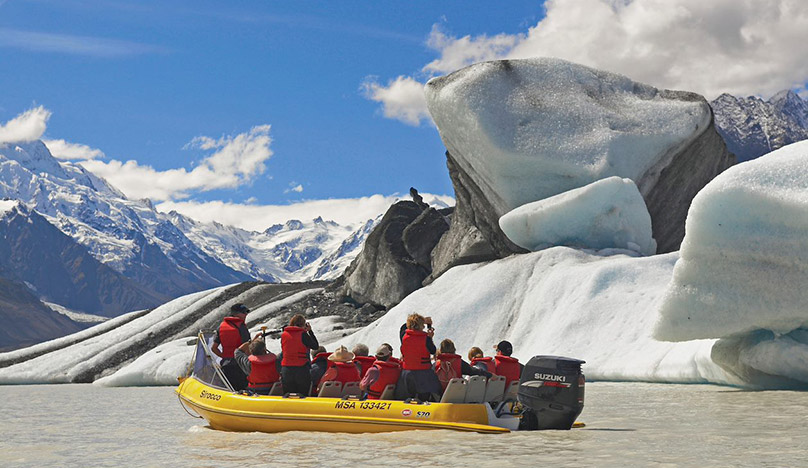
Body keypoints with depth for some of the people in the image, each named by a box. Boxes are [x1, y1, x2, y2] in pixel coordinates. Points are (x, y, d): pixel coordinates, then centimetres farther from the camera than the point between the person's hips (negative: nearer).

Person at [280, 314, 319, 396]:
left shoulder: (283, 335, 2)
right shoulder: (303, 334, -9)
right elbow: (316, 346, 1)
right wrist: (310, 331, 7)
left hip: (286, 369, 4)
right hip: (302, 369, -3)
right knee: (304, 396, 6)